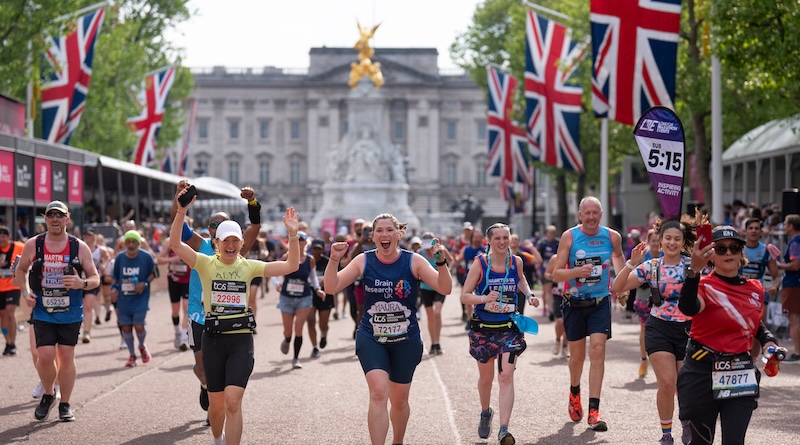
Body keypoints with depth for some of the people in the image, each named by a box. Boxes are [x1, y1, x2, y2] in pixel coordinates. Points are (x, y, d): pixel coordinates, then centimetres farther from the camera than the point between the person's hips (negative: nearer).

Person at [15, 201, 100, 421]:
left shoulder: (79, 247, -1)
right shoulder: (33, 245, 1)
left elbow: (95, 278, 2)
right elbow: (21, 270, 15)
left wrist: (82, 283, -20)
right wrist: (25, 292, -2)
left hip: (71, 314, 0)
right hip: (42, 313, 0)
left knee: (66, 356, 2)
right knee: (45, 356, -9)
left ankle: (65, 405, 16)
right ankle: (48, 395, 18)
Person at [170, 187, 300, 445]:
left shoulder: (249, 267, 4)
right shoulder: (205, 263, -1)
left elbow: (290, 266, 2)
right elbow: (175, 243, -14)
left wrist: (292, 235, -9)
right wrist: (181, 212, -26)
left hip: (241, 339, 0)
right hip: (213, 339, 0)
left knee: (233, 401, -13)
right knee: (216, 404, 12)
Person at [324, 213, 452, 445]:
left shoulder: (413, 261, -8)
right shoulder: (363, 261, -5)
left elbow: (445, 289, -16)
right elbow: (331, 288, -9)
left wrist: (441, 263, -33)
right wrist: (334, 260, -25)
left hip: (406, 341, 1)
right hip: (371, 339, -1)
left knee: (399, 400, 14)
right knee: (378, 391, -21)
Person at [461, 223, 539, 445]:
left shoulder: (516, 261, -1)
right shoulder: (480, 263, -9)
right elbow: (464, 295, -10)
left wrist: (529, 294, 7)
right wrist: (483, 298, -28)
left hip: (509, 328, 0)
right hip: (483, 328, 0)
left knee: (506, 376, -14)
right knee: (486, 376, 16)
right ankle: (485, 413, 45)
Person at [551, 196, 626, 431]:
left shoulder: (612, 236, -2)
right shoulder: (569, 236, -9)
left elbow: (618, 255, 23)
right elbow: (556, 274, -11)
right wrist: (578, 271, -28)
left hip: (600, 302, 1)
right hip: (574, 303, -1)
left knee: (598, 351, -13)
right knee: (577, 355, 10)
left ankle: (594, 411, -15)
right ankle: (574, 393, 41)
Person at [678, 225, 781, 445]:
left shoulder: (755, 289, 7)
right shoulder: (705, 286, -11)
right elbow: (688, 308, -36)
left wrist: (769, 341, 6)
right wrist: (694, 270, -52)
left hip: (740, 375, 4)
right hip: (703, 371, -4)